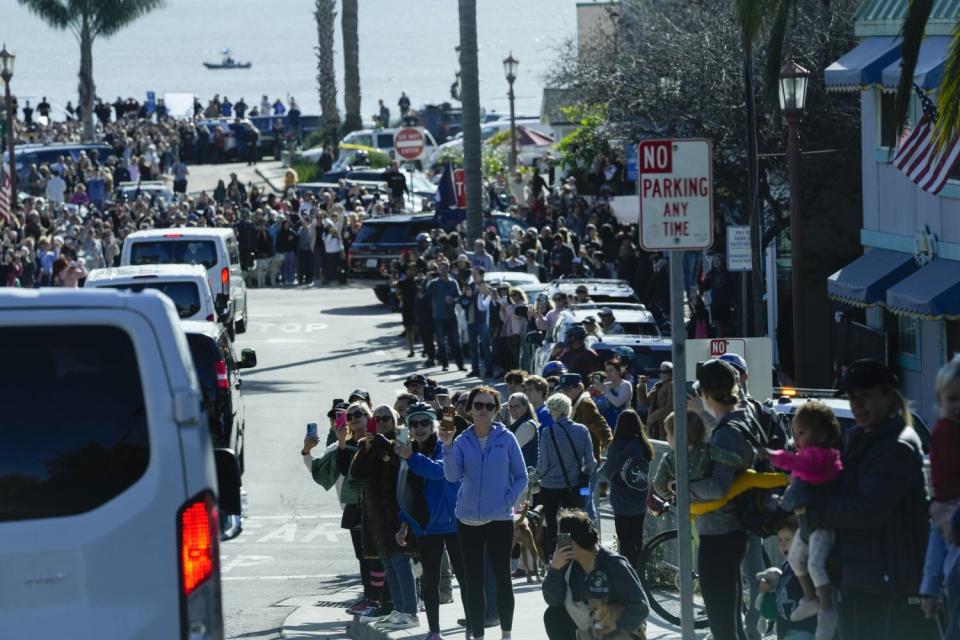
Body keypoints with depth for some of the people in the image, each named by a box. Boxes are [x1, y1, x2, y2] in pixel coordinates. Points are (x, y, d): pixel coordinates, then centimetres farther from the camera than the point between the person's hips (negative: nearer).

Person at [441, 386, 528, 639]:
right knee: (473, 581, 5)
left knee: (502, 576, 0)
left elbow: (521, 477, 4)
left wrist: (509, 500, -9)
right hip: (469, 520, 2)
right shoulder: (463, 441, 3)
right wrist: (447, 446, -20)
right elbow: (452, 476, -10)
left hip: (500, 519, -2)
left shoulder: (505, 438, -1)